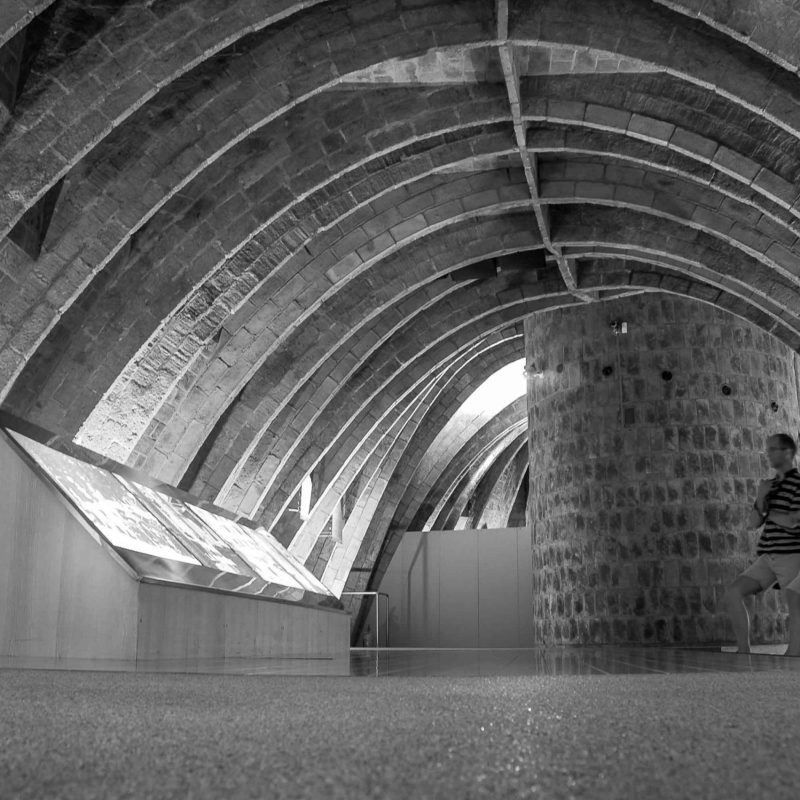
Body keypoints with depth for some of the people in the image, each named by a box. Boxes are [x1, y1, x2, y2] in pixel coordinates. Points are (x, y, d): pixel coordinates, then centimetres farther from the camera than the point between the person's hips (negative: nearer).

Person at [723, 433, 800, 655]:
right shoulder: (769, 485, 16)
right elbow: (752, 523, 12)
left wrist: (768, 512, -1)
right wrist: (761, 498, -5)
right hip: (768, 558, 7)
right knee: (733, 592, -8)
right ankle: (743, 651, -3)